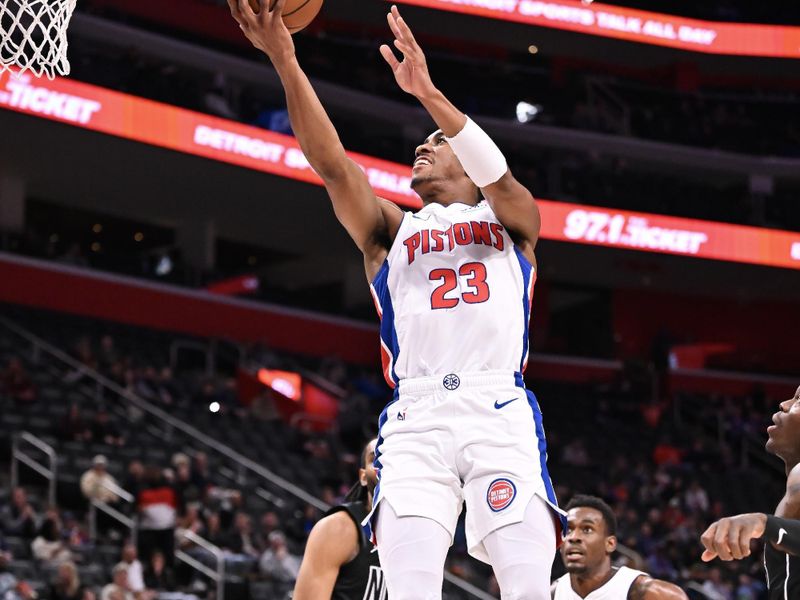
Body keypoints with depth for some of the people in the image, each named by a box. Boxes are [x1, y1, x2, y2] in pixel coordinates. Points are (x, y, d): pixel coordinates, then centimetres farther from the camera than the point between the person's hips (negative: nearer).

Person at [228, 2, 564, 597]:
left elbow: (497, 175, -3)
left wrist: (427, 92, -18)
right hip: (416, 419, 1)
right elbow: (332, 164, 8)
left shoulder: (511, 221, 21)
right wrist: (285, 62, -7)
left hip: (500, 413, -1)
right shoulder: (390, 230, 25)